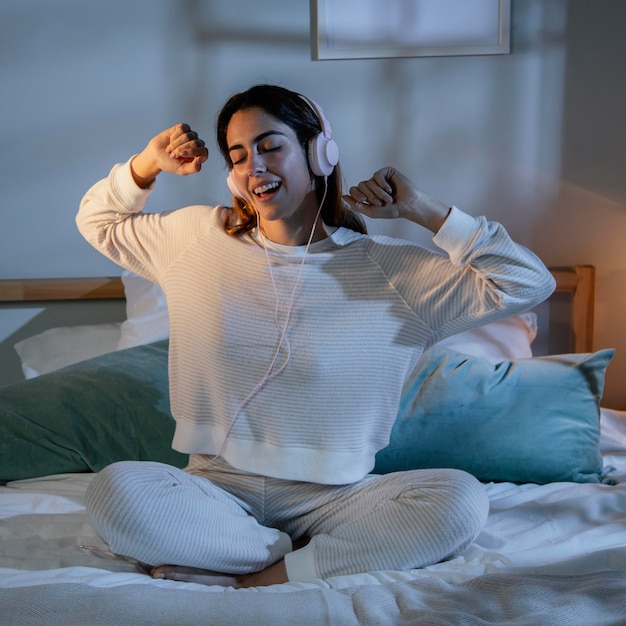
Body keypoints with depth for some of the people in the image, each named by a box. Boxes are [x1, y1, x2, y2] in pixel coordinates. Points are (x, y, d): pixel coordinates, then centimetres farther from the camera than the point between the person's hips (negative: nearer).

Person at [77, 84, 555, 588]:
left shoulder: (388, 269, -3)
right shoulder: (198, 238, 6)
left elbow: (528, 284, -5)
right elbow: (99, 221, 22)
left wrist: (422, 210, -8)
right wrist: (147, 164, 3)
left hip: (332, 495, -1)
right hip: (217, 486, 1)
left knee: (461, 500, -27)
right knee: (115, 490, -29)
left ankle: (253, 579, -18)